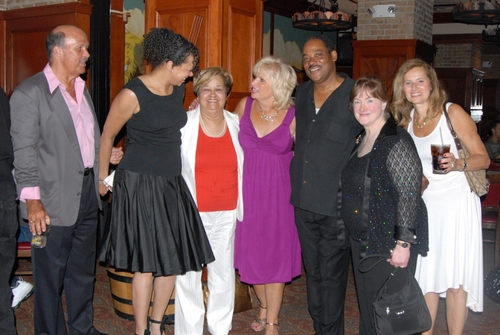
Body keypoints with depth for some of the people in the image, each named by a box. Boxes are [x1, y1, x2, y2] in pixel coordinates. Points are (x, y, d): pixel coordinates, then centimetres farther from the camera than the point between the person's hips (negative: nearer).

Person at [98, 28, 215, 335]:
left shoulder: (178, 90, 6)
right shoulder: (133, 94, -14)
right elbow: (107, 136, -3)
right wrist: (102, 178, 5)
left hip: (172, 183, 7)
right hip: (140, 183, -7)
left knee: (174, 259, 9)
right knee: (147, 263, -2)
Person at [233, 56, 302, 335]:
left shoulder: (292, 116, -10)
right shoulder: (245, 106, -2)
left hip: (277, 193, -3)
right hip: (247, 189, 3)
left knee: (275, 255, 5)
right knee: (252, 252, 12)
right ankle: (264, 307, 35)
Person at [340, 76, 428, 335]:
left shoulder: (396, 141, -15)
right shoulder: (361, 141, 12)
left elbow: (409, 194, -19)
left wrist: (403, 244, -22)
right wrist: (354, 234, 15)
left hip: (389, 244, -9)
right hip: (361, 241, 9)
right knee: (366, 307, 17)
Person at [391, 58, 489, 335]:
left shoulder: (453, 112, -5)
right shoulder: (406, 120, 9)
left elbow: (483, 158, -8)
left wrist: (458, 164, -25)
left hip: (456, 201, -4)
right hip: (422, 204, 5)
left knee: (455, 281, -2)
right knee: (426, 277, 7)